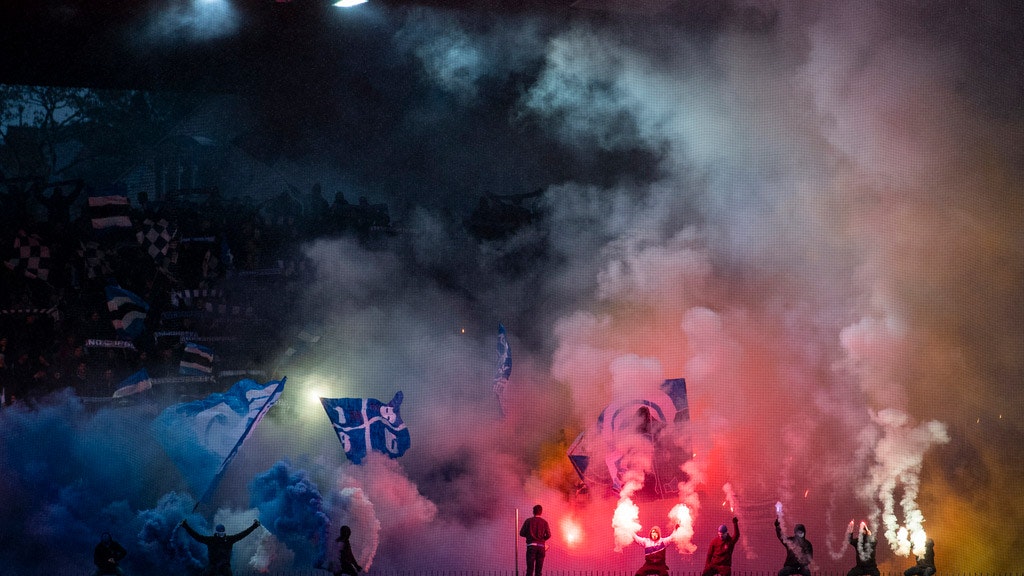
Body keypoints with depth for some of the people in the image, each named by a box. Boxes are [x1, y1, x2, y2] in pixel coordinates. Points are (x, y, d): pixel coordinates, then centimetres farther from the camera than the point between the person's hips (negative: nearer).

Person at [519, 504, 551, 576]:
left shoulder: (528, 521, 2)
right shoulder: (544, 522, 4)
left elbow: (522, 533, 0)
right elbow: (548, 535, -3)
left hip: (531, 546, -1)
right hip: (541, 546, 1)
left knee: (530, 568, -5)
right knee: (539, 568, 6)